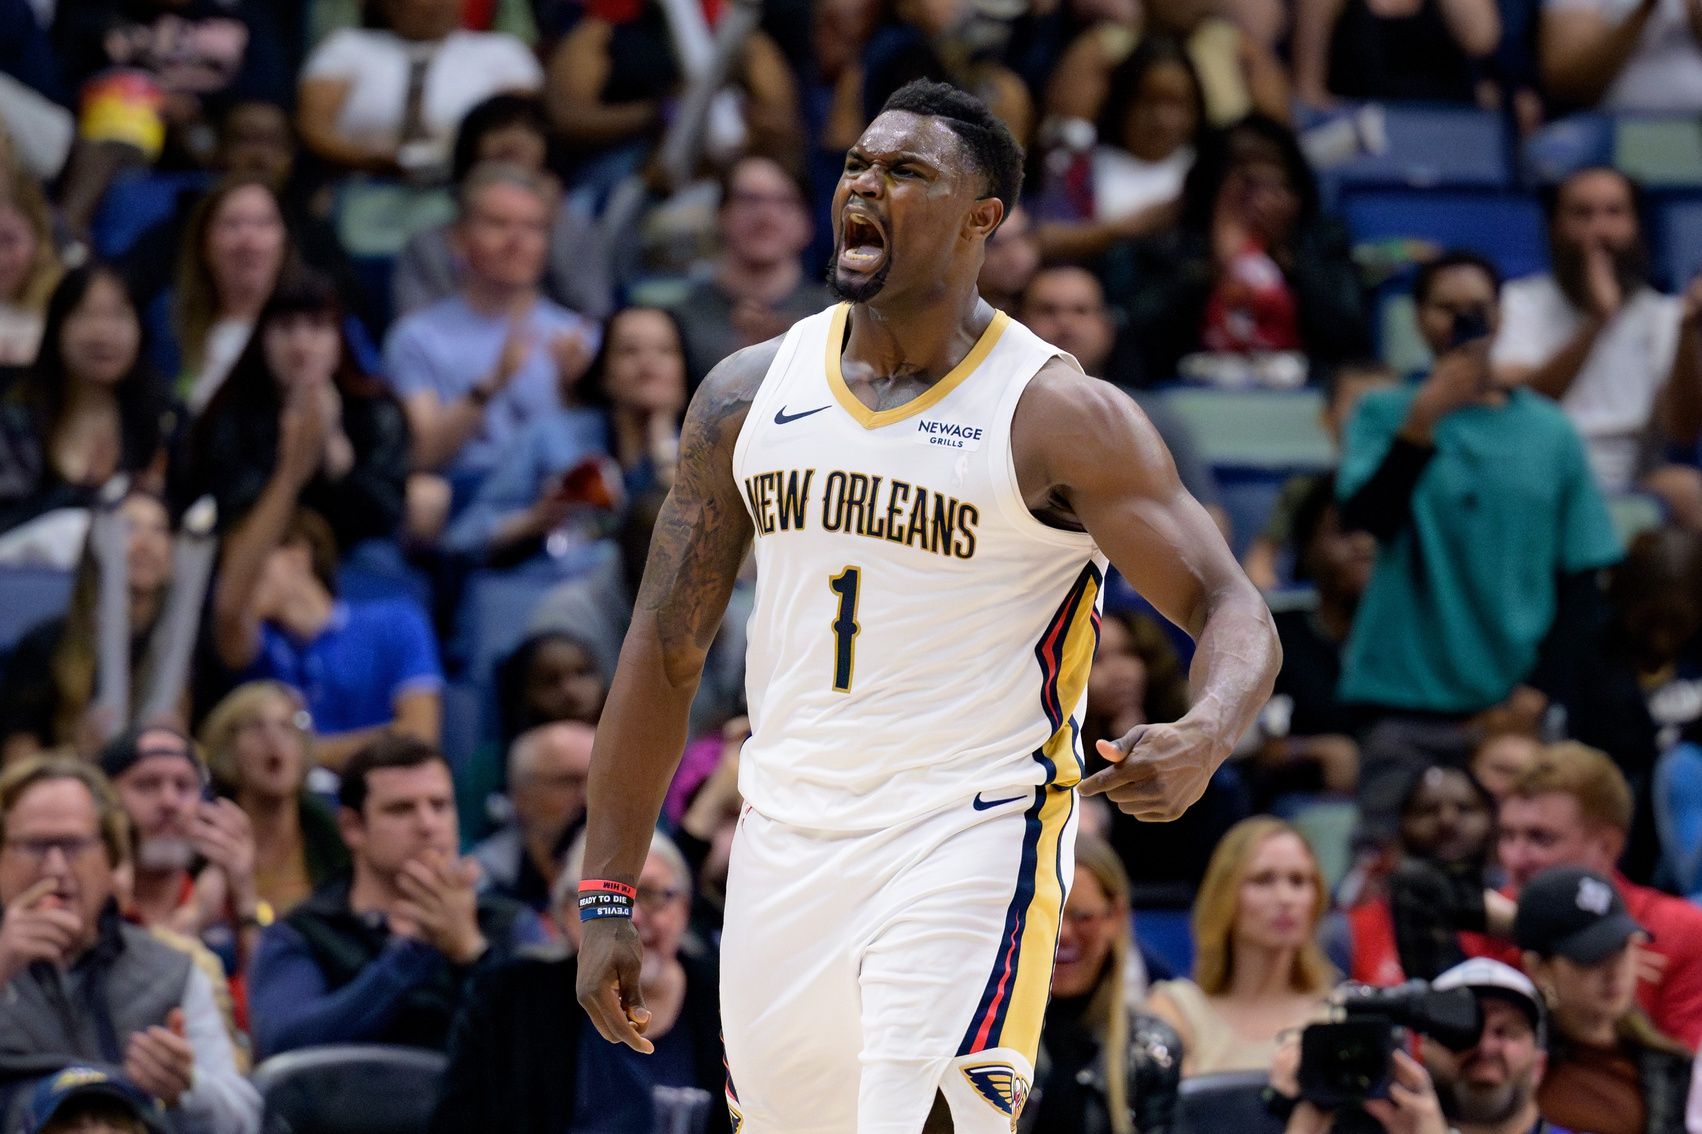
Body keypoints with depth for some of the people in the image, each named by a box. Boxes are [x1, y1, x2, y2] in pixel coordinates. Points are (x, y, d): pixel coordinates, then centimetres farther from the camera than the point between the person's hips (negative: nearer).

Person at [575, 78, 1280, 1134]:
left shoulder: (1058, 416, -9)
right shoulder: (751, 394, 5)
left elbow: (1234, 611, -11)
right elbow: (666, 651, 10)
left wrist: (1203, 739, -34)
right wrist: (607, 897, 6)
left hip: (972, 838, -5)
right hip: (787, 840, 5)